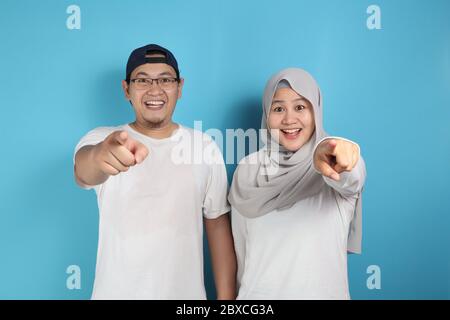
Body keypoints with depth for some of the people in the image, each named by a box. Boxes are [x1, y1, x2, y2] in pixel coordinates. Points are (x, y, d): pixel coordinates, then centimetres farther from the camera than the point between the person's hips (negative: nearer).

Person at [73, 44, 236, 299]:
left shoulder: (206, 146, -5)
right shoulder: (100, 140, -8)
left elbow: (218, 225, -2)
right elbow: (84, 171, -30)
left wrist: (226, 297, -3)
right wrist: (99, 157, -52)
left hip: (187, 292, 1)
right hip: (116, 292, 0)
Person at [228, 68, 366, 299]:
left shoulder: (339, 161, -9)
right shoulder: (248, 169, -5)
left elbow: (350, 181, -33)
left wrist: (330, 153, -53)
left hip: (325, 291, 0)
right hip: (261, 293, 1)